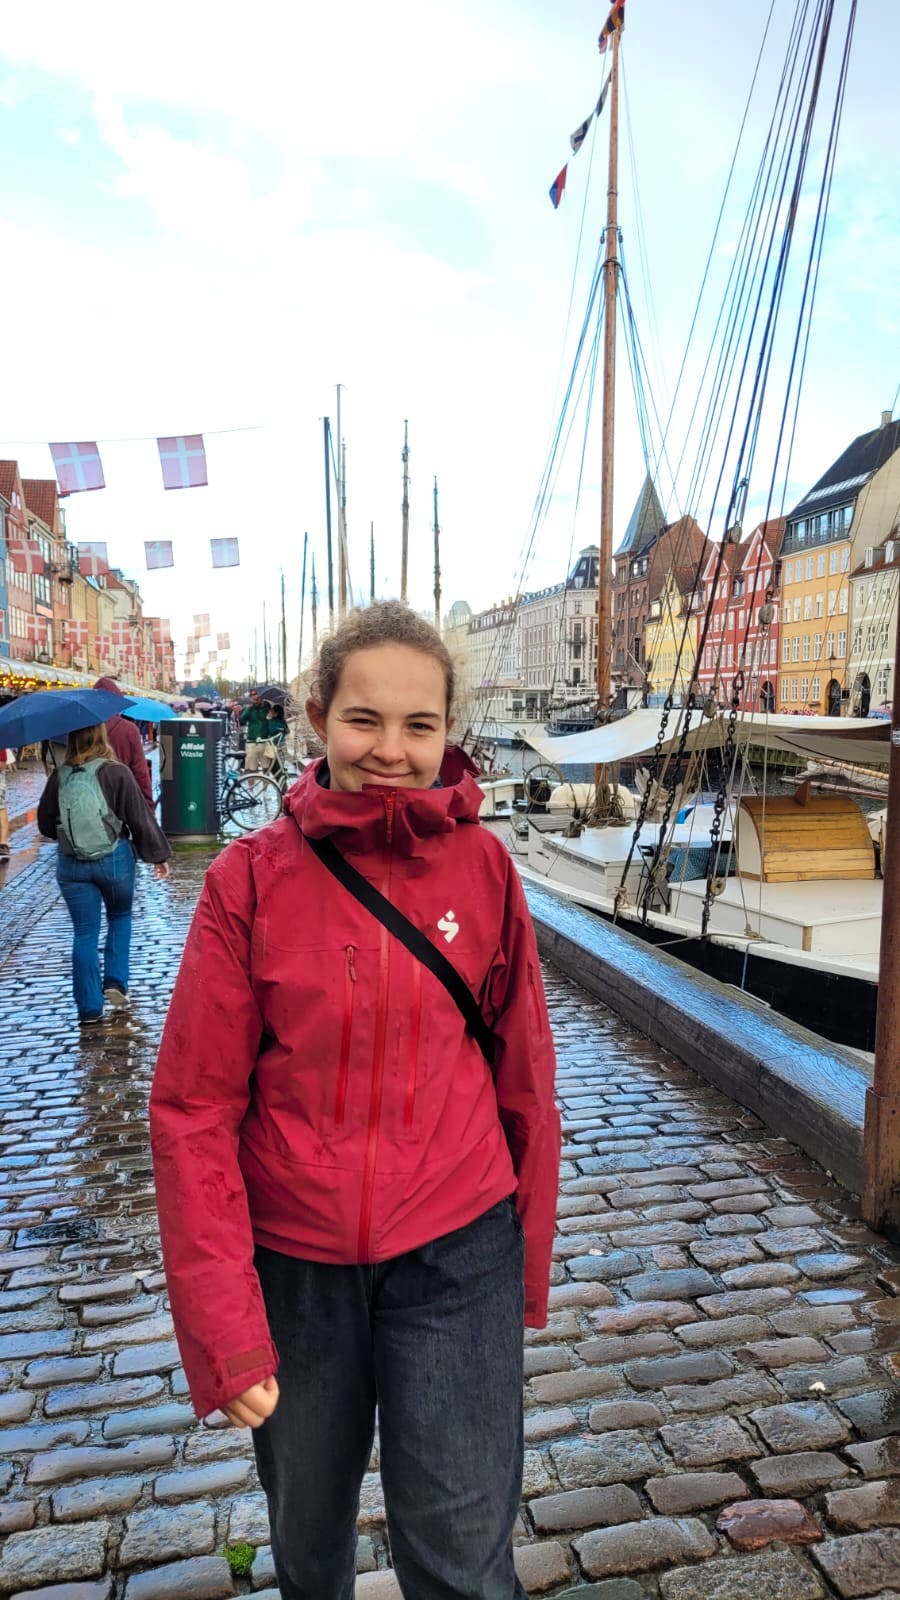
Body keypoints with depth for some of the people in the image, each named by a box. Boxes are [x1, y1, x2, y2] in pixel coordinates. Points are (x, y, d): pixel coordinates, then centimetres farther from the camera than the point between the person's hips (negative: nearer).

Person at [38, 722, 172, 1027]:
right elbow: (141, 818, -6)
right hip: (114, 858, -2)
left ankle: (89, 1009, 9)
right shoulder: (116, 773, -10)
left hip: (71, 864, 2)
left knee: (84, 932, 8)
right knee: (120, 917, 22)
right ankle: (115, 981, 11)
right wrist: (159, 855, 5)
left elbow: (45, 824, 8)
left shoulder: (59, 777, -2)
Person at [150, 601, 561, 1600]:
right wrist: (222, 1319, -11)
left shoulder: (482, 866, -9)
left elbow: (525, 1077, -1)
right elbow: (194, 1106, -9)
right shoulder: (251, 878, -12)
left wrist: (527, 1267, 6)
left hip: (455, 1253, -1)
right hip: (292, 1260, 1)